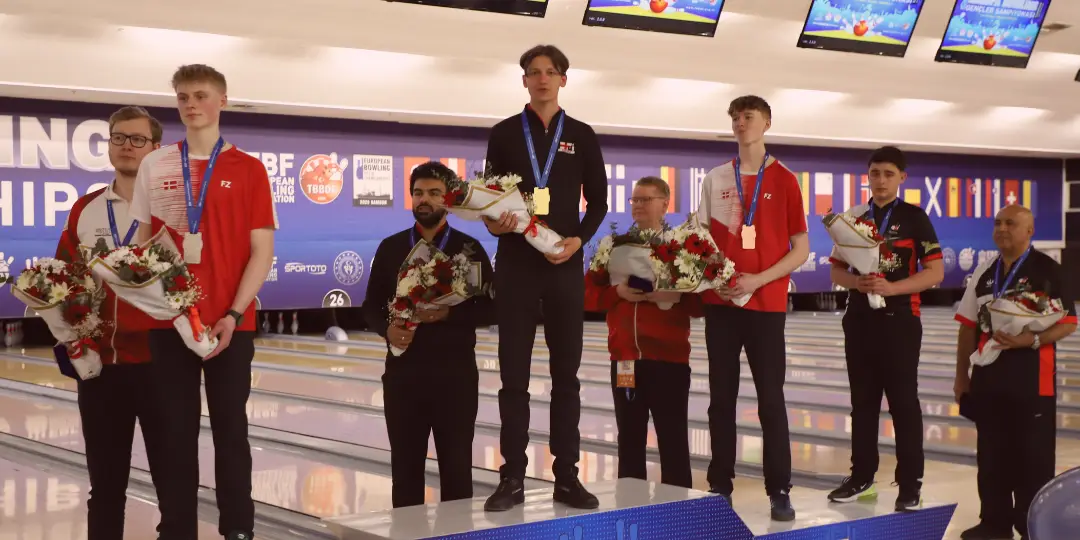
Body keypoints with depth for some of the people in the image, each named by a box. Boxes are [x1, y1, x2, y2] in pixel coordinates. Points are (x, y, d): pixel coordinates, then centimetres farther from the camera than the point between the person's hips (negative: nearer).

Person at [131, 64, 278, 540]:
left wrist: (233, 314, -12)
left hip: (230, 323, -2)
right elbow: (144, 244, 8)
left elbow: (262, 251, -3)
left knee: (230, 428, 5)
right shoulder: (154, 167, 6)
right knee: (177, 429, 6)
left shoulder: (247, 170, 0)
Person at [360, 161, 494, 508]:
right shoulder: (390, 248, 8)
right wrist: (387, 329, -11)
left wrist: (449, 314, -17)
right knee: (405, 465, 6)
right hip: (403, 373, 2)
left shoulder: (469, 249, 2)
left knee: (456, 466, 3)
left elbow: (489, 309, -1)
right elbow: (371, 306, 10)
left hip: (455, 374, -2)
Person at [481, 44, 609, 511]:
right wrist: (494, 222, -14)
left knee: (566, 373, 4)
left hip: (565, 264, 1)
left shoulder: (582, 136, 6)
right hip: (516, 263, -1)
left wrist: (579, 239, -9)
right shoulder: (505, 133, 5)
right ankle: (512, 478, 5)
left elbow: (598, 200, 7)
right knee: (513, 374, 0)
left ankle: (567, 477, 10)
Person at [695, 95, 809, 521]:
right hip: (720, 303, 3)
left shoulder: (784, 181, -1)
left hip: (766, 303, -2)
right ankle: (720, 485, 15)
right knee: (721, 398, 7)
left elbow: (800, 249, -2)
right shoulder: (715, 179, 7)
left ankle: (779, 491, 6)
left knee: (770, 399, 0)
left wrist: (757, 280, -13)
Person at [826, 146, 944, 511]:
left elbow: (935, 272, -8)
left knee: (903, 402, 0)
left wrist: (891, 287, -19)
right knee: (863, 400, 10)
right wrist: (856, 282, -12)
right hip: (859, 320, 4)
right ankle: (862, 476, 19)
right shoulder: (854, 218, 8)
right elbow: (836, 270, 9)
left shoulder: (914, 218, -3)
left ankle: (910, 484, 5)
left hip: (899, 321, -4)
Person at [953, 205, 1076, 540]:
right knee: (991, 454, 10)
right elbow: (969, 326, 12)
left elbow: (1068, 324, -9)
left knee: (1033, 457, 1)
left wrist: (1032, 340, -24)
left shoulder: (1047, 270, -6)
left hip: (1032, 381, -5)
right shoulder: (984, 272, 10)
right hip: (988, 379, 5)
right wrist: (962, 375, 10)